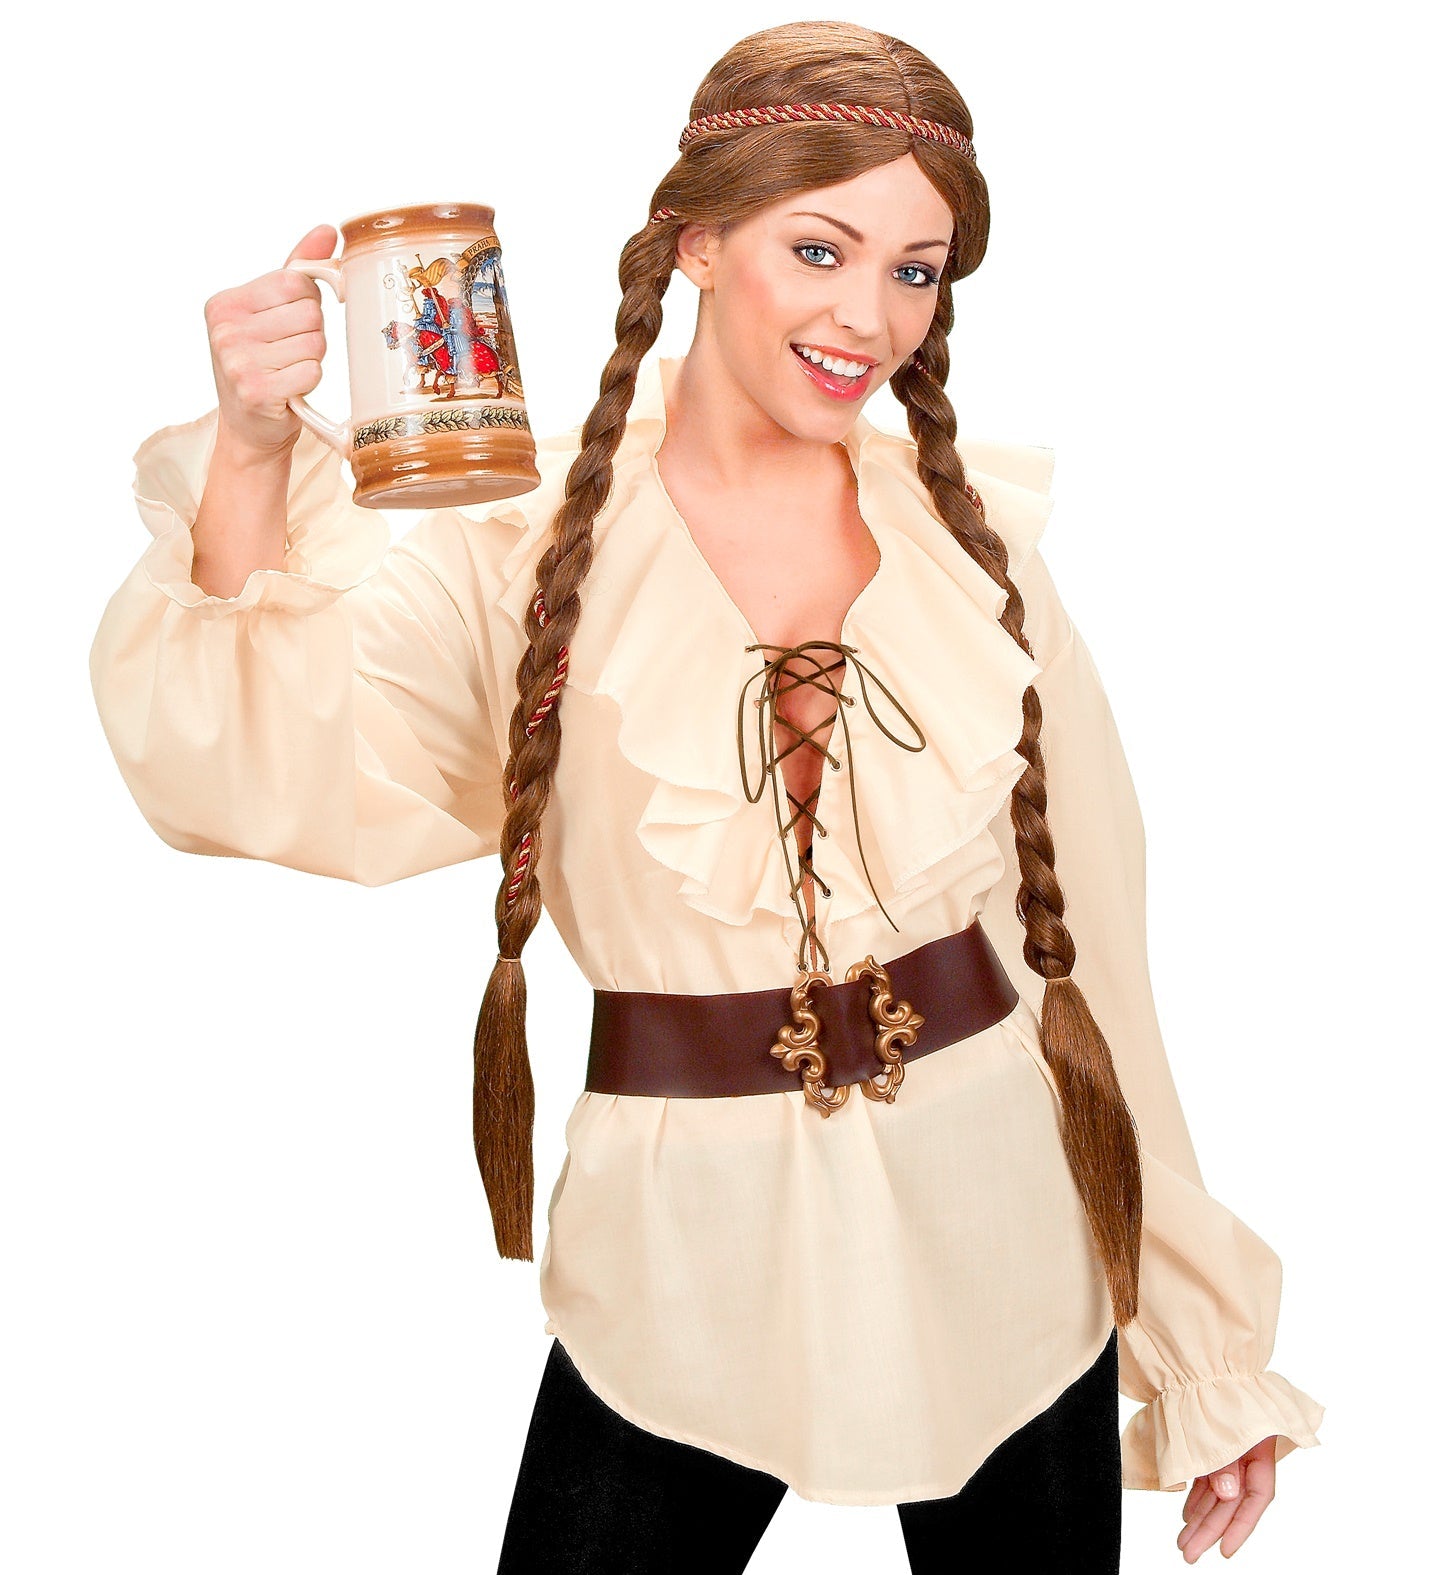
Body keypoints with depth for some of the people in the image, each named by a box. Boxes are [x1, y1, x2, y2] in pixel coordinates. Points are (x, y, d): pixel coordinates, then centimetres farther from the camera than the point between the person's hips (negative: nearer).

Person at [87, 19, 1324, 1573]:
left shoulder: (978, 524, 1)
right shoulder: (526, 535, -6)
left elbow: (1090, 922, 3)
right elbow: (256, 776, -22)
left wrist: (1207, 1346, 6)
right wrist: (250, 454, -37)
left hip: (1004, 1255, 3)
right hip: (689, 1256, -2)